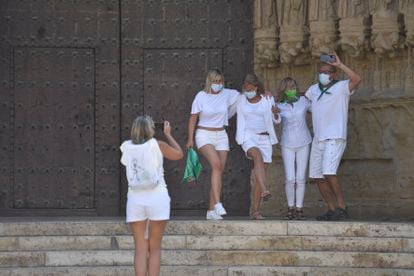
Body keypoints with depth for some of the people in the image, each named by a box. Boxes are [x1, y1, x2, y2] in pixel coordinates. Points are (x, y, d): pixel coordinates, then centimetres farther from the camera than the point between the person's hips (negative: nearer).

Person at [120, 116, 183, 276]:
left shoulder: (127, 147, 5)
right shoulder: (157, 145, -1)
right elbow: (179, 154, 11)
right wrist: (168, 134, 23)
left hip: (135, 199, 2)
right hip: (157, 198, -2)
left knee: (140, 249, 4)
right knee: (154, 248, 4)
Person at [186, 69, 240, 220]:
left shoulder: (227, 94, 3)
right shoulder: (201, 96, -5)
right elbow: (193, 118, 0)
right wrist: (190, 139, -3)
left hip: (221, 136, 4)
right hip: (204, 135, -4)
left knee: (219, 172, -1)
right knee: (217, 164, -27)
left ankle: (211, 211, 3)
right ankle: (217, 203, -31)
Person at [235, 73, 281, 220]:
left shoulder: (268, 99, 2)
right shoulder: (241, 101, 4)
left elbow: (276, 121, 8)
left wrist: (275, 113, -12)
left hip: (264, 139, 2)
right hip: (248, 137, -2)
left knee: (261, 174, -4)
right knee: (258, 156, -34)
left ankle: (255, 211, 0)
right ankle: (264, 191, -50)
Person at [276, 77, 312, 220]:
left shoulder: (303, 101, -1)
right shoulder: (279, 106, -2)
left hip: (303, 143, 1)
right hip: (287, 144, -1)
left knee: (300, 178, 2)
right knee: (290, 179, -6)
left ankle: (299, 208, 10)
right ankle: (290, 207, 10)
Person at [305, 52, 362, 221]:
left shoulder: (342, 87, -5)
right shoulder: (314, 89, 15)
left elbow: (357, 79, -24)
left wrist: (340, 65, -20)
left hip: (334, 139, -8)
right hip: (318, 139, 8)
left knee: (328, 172, -22)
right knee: (319, 177, 6)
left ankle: (341, 208, -17)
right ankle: (332, 210, 14)